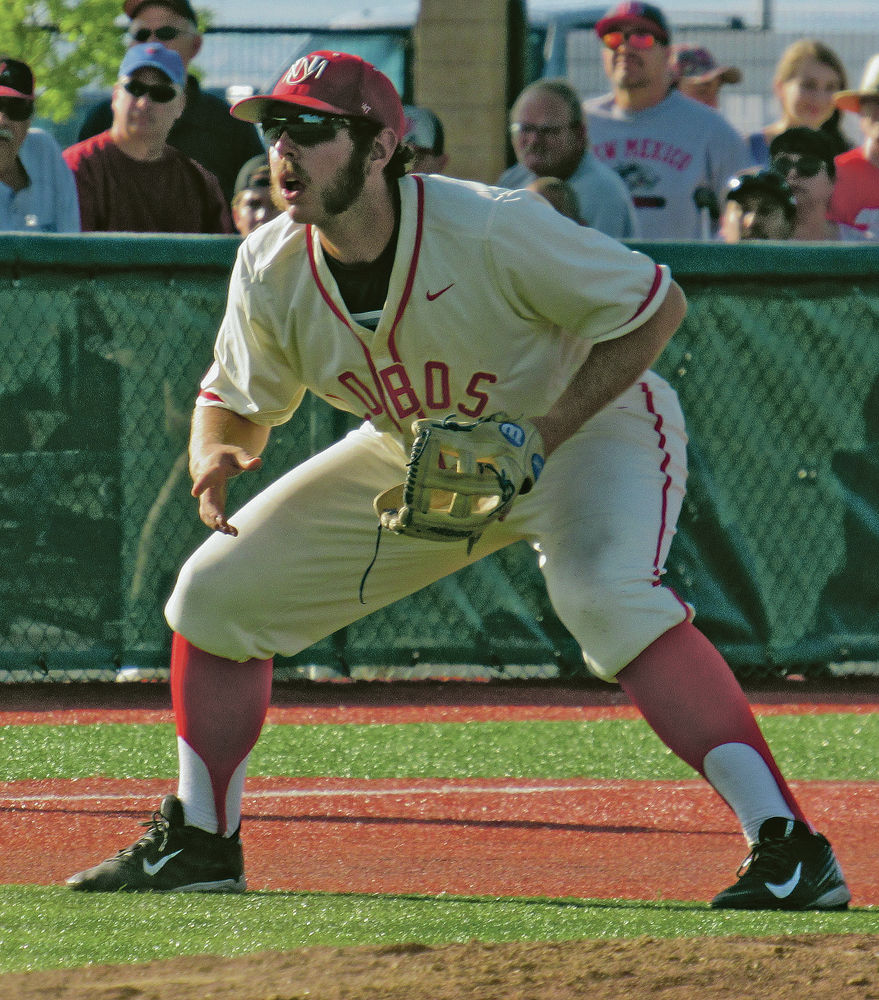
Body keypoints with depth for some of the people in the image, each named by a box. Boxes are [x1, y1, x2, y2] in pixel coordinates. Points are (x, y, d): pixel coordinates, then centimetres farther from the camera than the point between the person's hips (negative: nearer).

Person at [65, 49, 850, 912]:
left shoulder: (489, 230, -33)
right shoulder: (270, 271, -17)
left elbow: (655, 304, -22)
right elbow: (234, 403, 0)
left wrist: (542, 437, -30)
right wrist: (217, 454, -25)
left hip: (590, 423, -6)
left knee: (606, 594, -36)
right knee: (216, 588, 2)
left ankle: (791, 848, -39)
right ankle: (200, 842, 20)